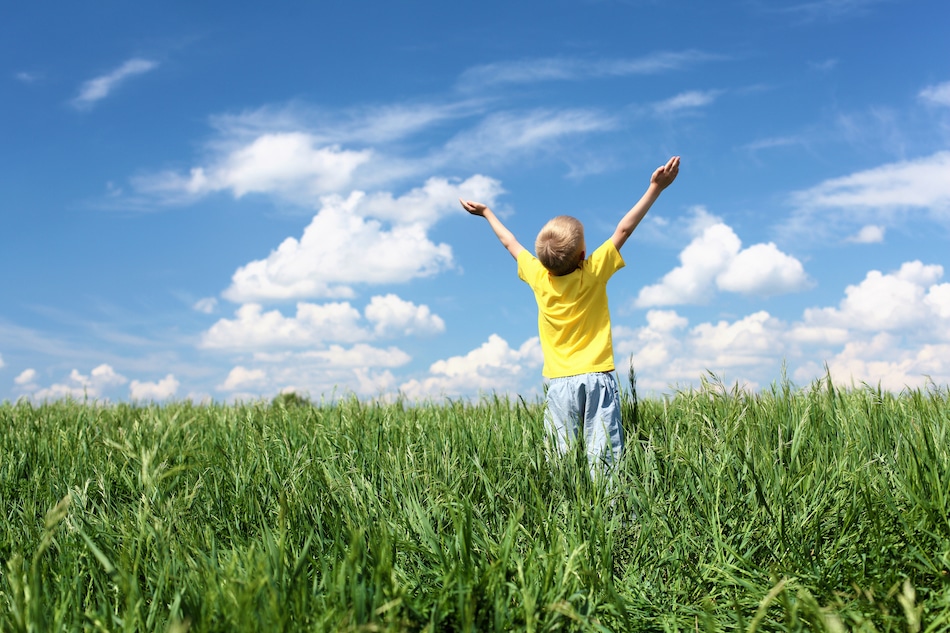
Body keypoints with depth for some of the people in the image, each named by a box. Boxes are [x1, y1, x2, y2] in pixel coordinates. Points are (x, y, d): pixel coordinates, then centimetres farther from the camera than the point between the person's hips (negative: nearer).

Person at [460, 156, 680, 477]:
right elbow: (624, 229, -3)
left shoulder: (538, 276, 0)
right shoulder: (594, 273, -5)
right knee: (604, 456, -5)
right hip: (598, 377, -2)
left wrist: (486, 213, 31)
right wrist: (655, 188, 0)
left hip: (560, 382, 2)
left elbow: (510, 242, 15)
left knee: (562, 458, 0)